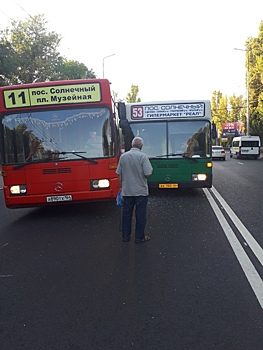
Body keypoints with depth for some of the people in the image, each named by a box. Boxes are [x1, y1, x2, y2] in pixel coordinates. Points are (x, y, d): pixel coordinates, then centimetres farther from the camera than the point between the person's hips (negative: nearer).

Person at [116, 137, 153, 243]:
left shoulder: (123, 156, 1)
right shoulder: (143, 156, -12)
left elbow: (119, 174, 5)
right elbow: (148, 174, -18)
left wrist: (121, 187, 16)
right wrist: (150, 170, 5)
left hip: (127, 191, 4)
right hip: (141, 191, -4)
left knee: (126, 214, 13)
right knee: (140, 215, 7)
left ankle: (125, 236, 22)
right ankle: (139, 237, 15)